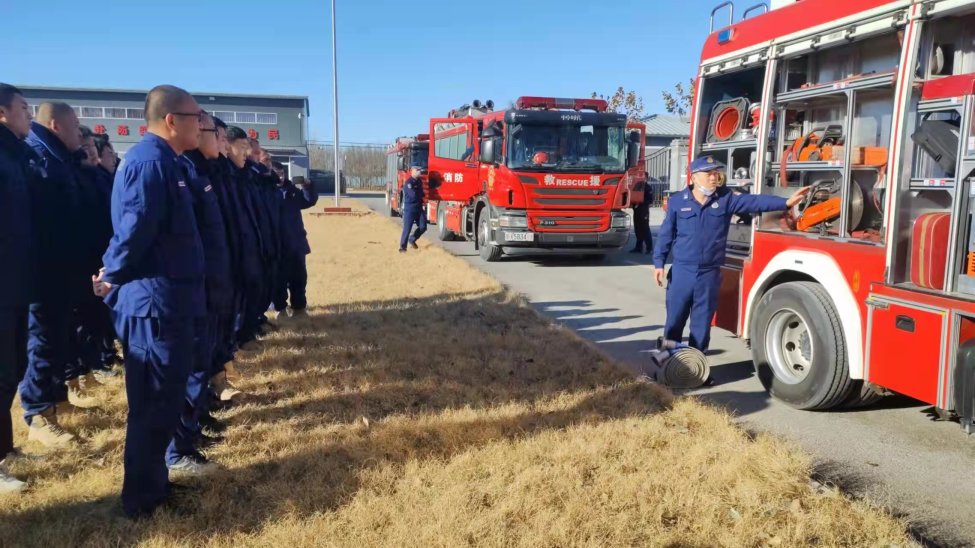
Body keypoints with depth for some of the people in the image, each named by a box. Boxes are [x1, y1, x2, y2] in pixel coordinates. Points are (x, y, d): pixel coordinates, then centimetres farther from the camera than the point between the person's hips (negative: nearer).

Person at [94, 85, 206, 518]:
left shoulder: (157, 159, 16)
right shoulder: (152, 160, -17)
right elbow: (137, 227, -23)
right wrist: (112, 278, -9)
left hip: (161, 297, 10)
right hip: (156, 298, -10)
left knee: (157, 398, 18)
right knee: (157, 402, 1)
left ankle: (151, 483, 31)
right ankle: (142, 498, 14)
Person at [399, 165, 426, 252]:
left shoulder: (419, 181, 11)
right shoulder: (408, 183, -15)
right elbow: (413, 194, -24)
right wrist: (420, 193, -5)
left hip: (419, 207, 7)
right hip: (409, 208, -7)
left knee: (423, 227, 4)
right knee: (407, 229, -5)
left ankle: (412, 239, 27)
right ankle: (402, 247, 5)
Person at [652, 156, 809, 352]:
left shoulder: (726, 199, 2)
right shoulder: (677, 201, -1)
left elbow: (755, 202, -10)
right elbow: (666, 234, 3)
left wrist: (786, 202, -23)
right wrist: (659, 263, 1)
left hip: (709, 273, 1)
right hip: (682, 271, -1)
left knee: (702, 324, 9)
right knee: (674, 319, 6)